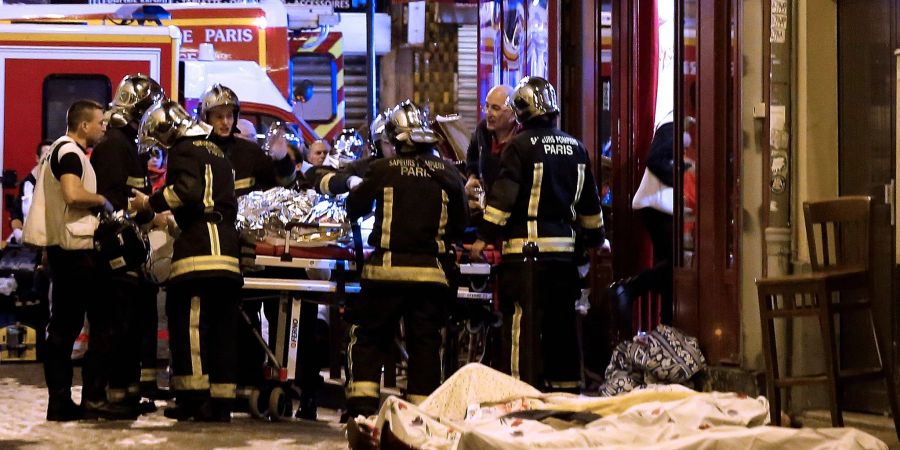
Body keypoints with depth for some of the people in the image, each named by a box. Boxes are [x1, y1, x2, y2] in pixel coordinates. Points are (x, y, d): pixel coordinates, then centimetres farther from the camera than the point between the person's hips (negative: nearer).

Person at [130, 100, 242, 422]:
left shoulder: (184, 150, 0)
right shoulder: (217, 153, 27)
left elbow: (187, 190, -17)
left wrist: (150, 203, -7)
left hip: (199, 248, -8)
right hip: (228, 247, 8)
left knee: (186, 319, -7)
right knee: (222, 326, 6)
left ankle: (193, 396, -12)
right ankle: (221, 401, 4)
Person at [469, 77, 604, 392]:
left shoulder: (520, 146, -8)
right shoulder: (575, 148, 12)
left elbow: (503, 196, -14)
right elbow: (589, 202, 19)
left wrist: (484, 236, -9)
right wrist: (595, 238, 31)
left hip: (526, 248, -6)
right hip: (565, 246, 6)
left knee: (523, 321, -6)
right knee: (562, 320, 12)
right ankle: (566, 385, 17)